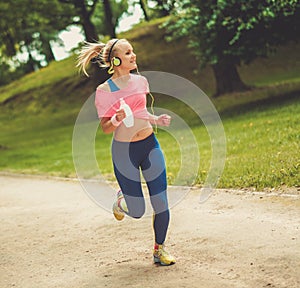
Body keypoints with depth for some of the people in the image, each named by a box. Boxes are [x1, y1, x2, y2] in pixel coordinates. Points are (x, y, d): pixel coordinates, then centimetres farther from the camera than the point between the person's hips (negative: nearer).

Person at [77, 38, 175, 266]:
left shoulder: (140, 81, 5)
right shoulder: (104, 91, -10)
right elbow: (105, 128, -5)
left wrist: (157, 120, 2)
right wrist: (117, 119, -26)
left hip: (150, 146, 4)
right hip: (124, 152, -4)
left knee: (161, 203, 0)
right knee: (137, 211, 0)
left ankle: (159, 250, 20)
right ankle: (122, 199, 36)